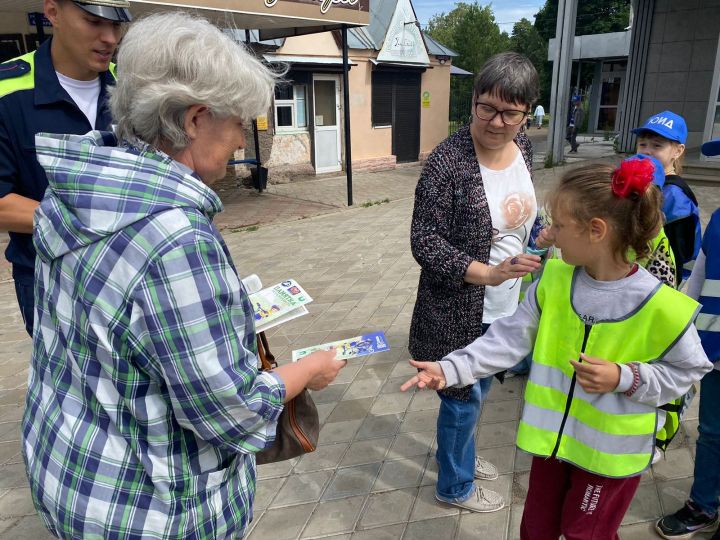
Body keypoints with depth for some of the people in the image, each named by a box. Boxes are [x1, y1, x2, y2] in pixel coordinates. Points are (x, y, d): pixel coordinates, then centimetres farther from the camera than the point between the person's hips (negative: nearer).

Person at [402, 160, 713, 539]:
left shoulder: (659, 307, -23)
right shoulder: (554, 281, -10)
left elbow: (688, 370, -8)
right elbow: (511, 338, -8)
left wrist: (624, 379, -23)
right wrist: (451, 369, -16)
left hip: (611, 449, -4)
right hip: (553, 434, 4)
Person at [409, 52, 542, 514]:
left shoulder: (522, 146, -1)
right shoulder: (448, 162, -24)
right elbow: (424, 241, -24)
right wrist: (487, 272, -32)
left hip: (505, 306, 7)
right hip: (460, 313, -7)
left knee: (478, 390, 26)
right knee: (463, 398, 11)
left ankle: (456, 452, 53)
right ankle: (455, 485, 37)